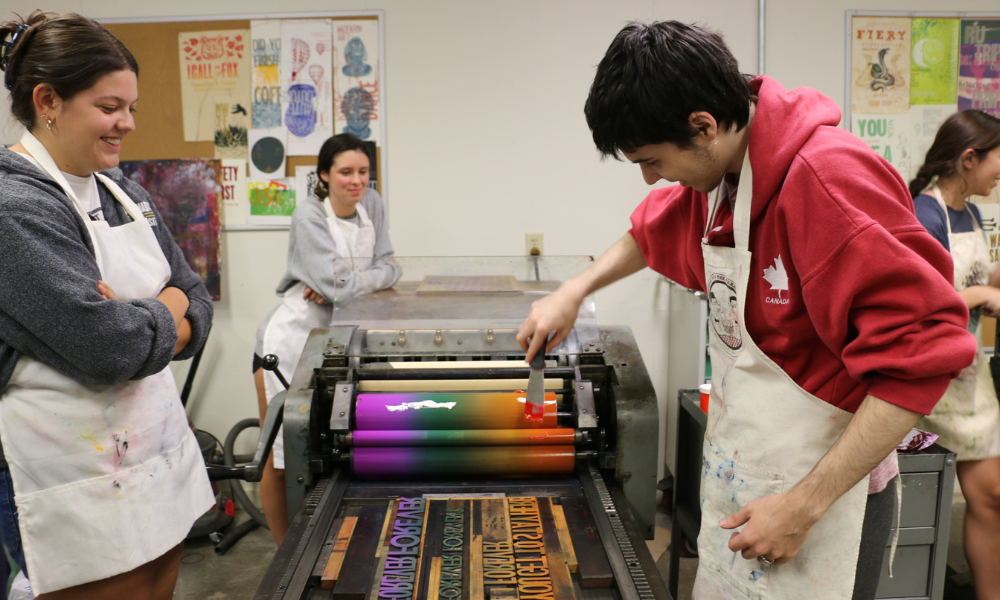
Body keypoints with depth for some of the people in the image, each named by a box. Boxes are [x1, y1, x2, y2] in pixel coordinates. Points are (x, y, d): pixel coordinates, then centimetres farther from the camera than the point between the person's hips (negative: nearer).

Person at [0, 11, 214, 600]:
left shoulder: (122, 192, 8)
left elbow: (197, 297, 8)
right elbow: (111, 349, -22)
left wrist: (144, 320, -12)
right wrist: (166, 314, -3)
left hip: (161, 450, 7)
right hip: (78, 488, -7)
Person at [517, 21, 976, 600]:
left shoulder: (831, 181, -25)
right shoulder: (720, 170, -1)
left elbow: (921, 355, -26)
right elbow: (655, 232, 21)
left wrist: (803, 507, -23)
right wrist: (574, 291, 9)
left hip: (822, 486, -7)